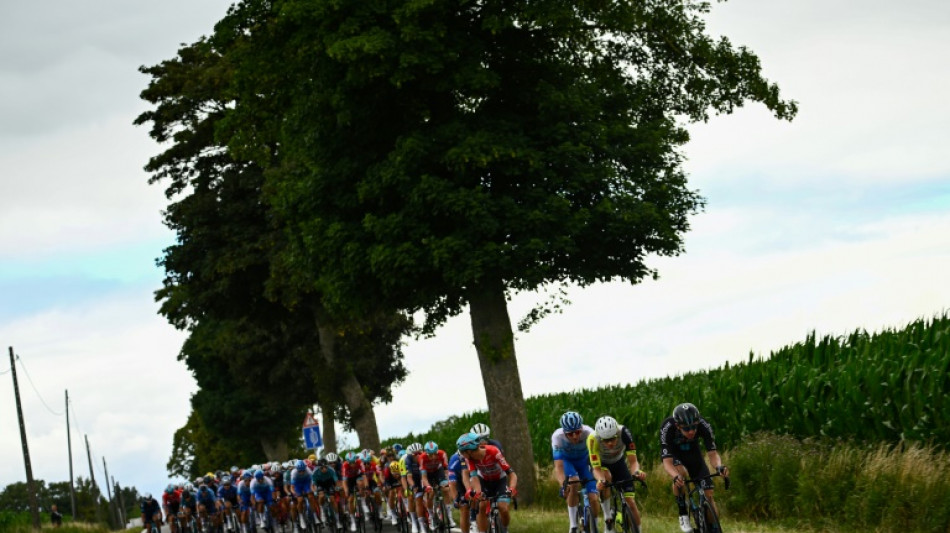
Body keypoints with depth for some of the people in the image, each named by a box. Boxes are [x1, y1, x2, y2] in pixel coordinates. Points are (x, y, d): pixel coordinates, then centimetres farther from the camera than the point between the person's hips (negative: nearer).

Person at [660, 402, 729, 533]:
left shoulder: (703, 425, -32)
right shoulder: (667, 428, -37)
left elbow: (712, 453, -30)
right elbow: (667, 462, -40)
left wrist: (719, 467, -53)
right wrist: (676, 477, -60)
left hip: (693, 453, 2)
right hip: (673, 455, -2)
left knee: (708, 494, -9)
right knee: (681, 472, -35)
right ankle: (683, 515, -17)